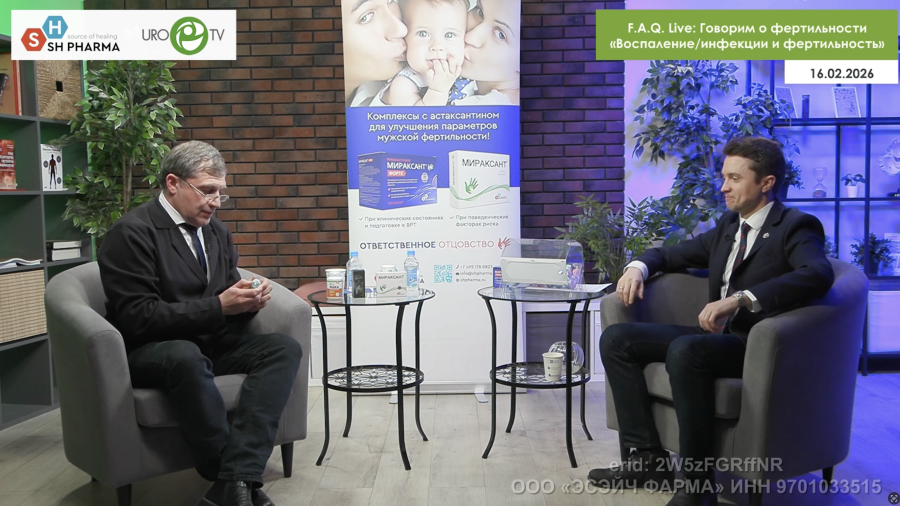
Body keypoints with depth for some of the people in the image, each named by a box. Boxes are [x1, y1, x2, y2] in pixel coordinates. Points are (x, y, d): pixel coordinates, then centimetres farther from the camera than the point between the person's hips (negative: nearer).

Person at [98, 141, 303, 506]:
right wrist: (218, 307, -23)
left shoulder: (217, 231, 11)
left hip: (212, 344, 7)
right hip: (149, 352, -7)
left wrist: (247, 301, -8)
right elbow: (137, 318, -19)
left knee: (285, 348, -18)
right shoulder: (132, 233, -11)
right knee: (186, 356, -40)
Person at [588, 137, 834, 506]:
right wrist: (639, 266, 2)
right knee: (616, 339, -4)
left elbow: (818, 275, -29)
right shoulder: (729, 226, 17)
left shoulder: (795, 227, -7)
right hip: (718, 335, 8)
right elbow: (672, 254, 26)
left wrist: (740, 299, -38)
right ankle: (648, 456, -5)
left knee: (684, 350, -37)